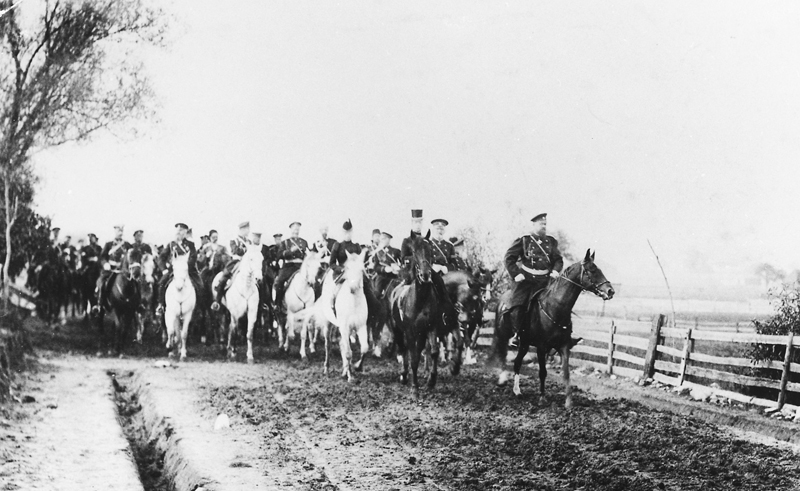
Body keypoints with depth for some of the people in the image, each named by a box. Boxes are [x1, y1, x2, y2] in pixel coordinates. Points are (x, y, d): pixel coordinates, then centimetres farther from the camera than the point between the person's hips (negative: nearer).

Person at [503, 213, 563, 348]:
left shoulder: (551, 241, 12)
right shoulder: (523, 241, 2)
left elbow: (558, 259, 18)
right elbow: (509, 257, 2)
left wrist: (555, 271, -1)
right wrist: (516, 274, -7)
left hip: (544, 281, 3)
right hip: (525, 281, -2)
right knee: (516, 310, -10)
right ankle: (517, 333, 10)